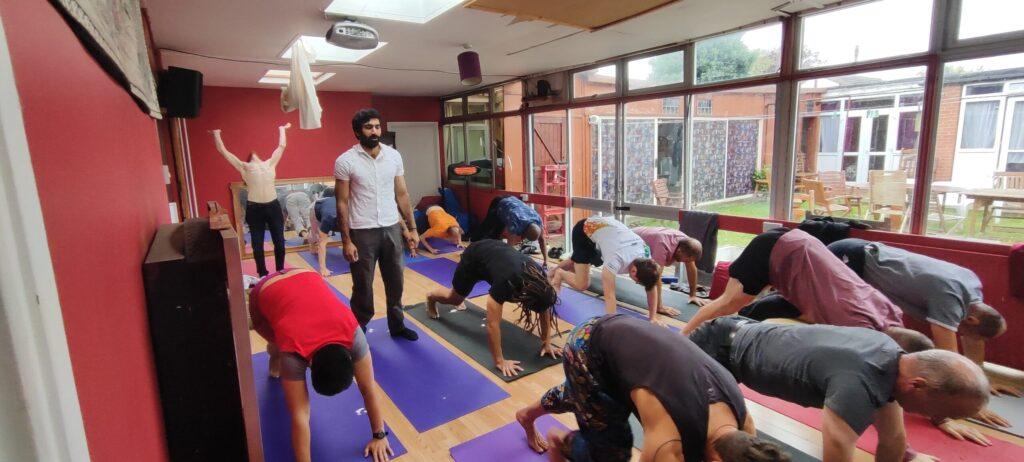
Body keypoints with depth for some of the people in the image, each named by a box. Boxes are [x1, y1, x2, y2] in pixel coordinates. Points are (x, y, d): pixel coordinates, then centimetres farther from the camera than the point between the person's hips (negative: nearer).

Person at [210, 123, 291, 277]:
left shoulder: (270, 163, 15)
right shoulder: (244, 167, 9)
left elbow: (282, 146, 23)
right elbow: (222, 150, 12)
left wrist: (281, 129, 34)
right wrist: (216, 134, 23)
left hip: (273, 206, 2)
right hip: (254, 209, -2)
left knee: (279, 242, 7)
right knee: (257, 245, 6)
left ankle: (280, 273, 23)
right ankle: (263, 275, 19)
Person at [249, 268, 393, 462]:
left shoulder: (353, 333, -33)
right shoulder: (293, 353, -38)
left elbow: (369, 388, -25)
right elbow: (300, 415, -33)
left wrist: (380, 436, -19)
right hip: (264, 296, -2)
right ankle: (275, 352, 30)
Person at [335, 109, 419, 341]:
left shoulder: (393, 155, 3)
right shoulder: (345, 161, -8)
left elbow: (402, 194, 6)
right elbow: (342, 203, -7)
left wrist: (412, 228, 3)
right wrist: (346, 240, -10)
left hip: (392, 228, 4)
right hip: (362, 232, -4)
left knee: (395, 281, 14)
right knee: (363, 286, 8)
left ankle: (397, 325, 32)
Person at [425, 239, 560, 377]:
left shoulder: (540, 278, -29)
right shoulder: (506, 281, -46)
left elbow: (545, 311, -14)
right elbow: (493, 324, -42)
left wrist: (546, 343, -14)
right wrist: (500, 361, -38)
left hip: (495, 249, 5)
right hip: (474, 257, -4)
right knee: (454, 299, 18)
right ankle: (431, 297, 50)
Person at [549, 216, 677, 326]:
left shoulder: (646, 254, -23)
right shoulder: (617, 259, -42)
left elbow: (652, 285, -12)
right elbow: (609, 295, -44)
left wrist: (653, 317, -13)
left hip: (604, 226, 7)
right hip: (584, 231, -7)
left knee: (578, 261, 30)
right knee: (582, 284, -14)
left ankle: (555, 271, 55)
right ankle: (559, 274, 14)